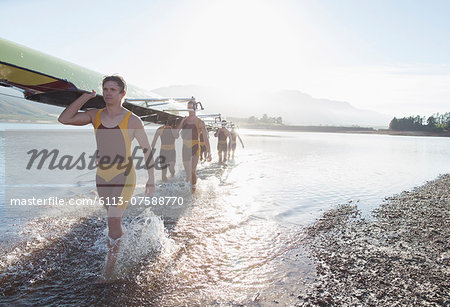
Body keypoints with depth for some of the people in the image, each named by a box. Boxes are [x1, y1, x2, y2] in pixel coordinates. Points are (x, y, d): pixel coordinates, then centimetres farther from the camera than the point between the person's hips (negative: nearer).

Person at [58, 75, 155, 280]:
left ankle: (110, 267, 2)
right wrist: (85, 97, -5)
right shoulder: (95, 115, 4)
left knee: (113, 219, -13)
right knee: (114, 219, 20)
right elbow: (64, 119, -5)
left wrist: (151, 178, -2)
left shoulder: (132, 120, -7)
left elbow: (146, 149, -1)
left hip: (124, 177, -5)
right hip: (102, 176, 5)